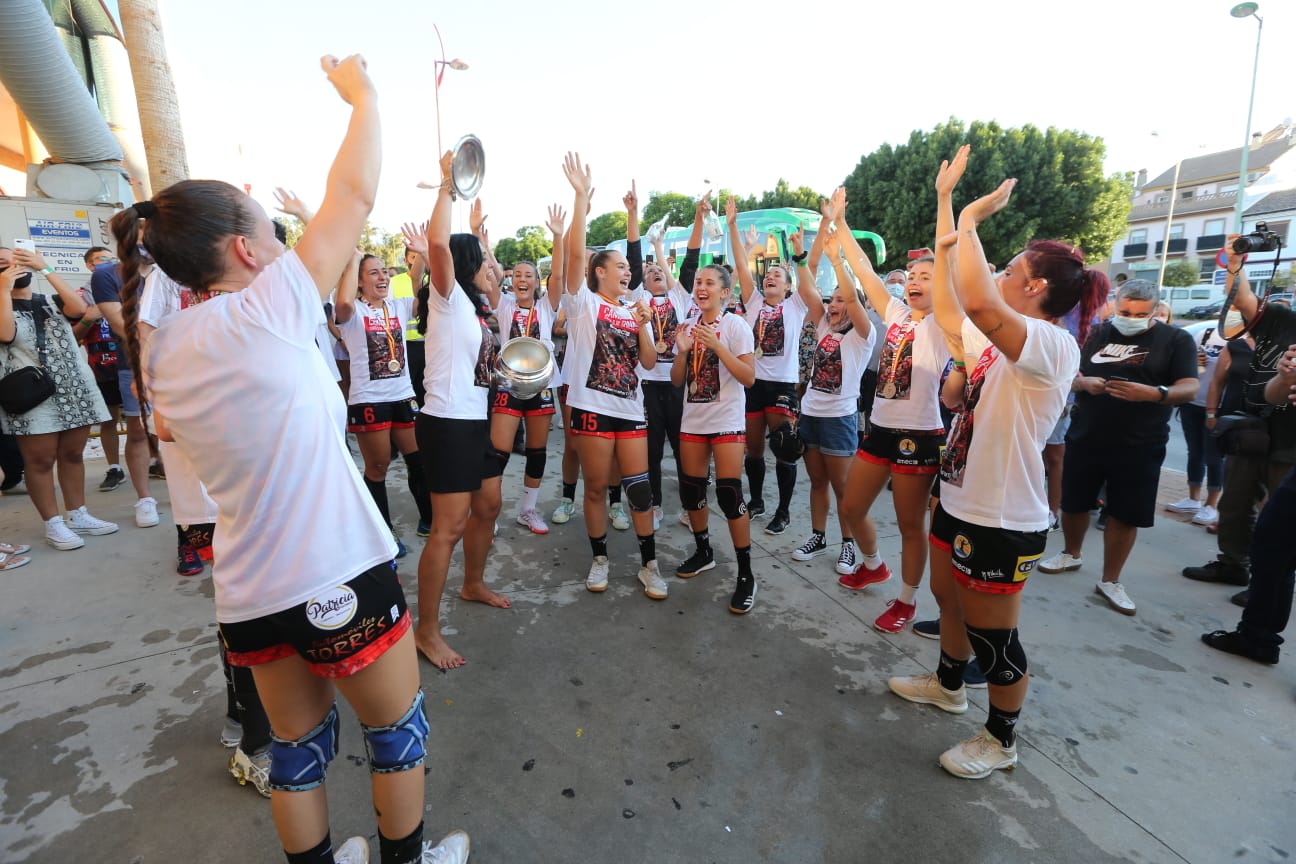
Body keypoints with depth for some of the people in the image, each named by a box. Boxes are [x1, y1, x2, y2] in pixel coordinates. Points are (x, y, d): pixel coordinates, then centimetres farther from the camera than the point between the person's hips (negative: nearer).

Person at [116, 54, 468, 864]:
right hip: (339, 579, -6)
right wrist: (363, 91, 5)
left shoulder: (160, 352, 2)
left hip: (250, 591, 7)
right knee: (397, 730, 17)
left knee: (298, 743, 24)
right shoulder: (264, 313, -16)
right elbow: (354, 193, -9)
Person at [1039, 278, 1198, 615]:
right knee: (1073, 503, 12)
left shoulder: (1176, 340, 0)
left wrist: (1153, 393, -27)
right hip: (1084, 438, 2)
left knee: (1126, 515, 4)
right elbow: (1070, 377, 7)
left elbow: (1190, 388, -7)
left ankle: (1110, 580, 18)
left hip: (1139, 446, -2)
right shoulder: (1098, 333, 7)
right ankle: (1071, 554, 35)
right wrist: (1085, 383, -16)